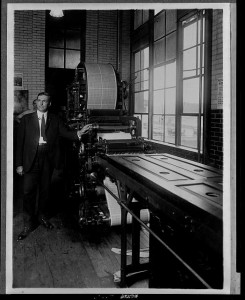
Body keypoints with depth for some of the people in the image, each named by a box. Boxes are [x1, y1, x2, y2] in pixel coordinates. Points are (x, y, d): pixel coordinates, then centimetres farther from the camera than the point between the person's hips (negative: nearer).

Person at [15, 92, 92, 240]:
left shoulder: (55, 120, 7)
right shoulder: (26, 119, 4)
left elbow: (66, 133, -4)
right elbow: (20, 142, 2)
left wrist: (79, 133, -26)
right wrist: (19, 164, -4)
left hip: (48, 159, 1)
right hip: (31, 159, -1)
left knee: (45, 189, 12)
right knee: (28, 191, -3)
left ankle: (42, 216, 33)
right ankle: (29, 224, 10)